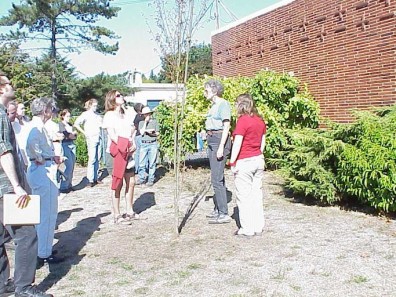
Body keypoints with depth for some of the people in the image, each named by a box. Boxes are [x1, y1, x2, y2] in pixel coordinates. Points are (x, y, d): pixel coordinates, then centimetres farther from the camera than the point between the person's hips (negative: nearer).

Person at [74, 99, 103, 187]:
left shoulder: (97, 114, 15)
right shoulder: (86, 114, -2)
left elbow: (101, 125, 29)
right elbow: (76, 124, -6)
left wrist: (101, 125, 5)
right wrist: (84, 133, -7)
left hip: (99, 138, 6)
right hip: (91, 139, -6)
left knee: (97, 159, 8)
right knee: (92, 159, -8)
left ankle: (95, 178, 15)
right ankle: (90, 180, -5)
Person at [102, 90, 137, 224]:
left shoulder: (125, 115, 16)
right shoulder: (109, 115, -5)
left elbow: (132, 132, 14)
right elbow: (112, 135, -15)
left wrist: (133, 145, -4)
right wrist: (124, 147, -22)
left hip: (128, 153, 7)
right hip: (116, 153, -7)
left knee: (131, 182, 10)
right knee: (118, 184, -3)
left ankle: (130, 212, 23)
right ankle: (117, 216, 4)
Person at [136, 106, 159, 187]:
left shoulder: (154, 121, 9)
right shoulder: (141, 122, 11)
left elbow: (157, 133, 9)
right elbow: (141, 132, -3)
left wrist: (152, 133, -11)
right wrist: (146, 122, -4)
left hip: (153, 144, -1)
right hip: (144, 144, 1)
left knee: (152, 163, 0)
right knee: (141, 163, -1)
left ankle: (151, 179, 6)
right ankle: (141, 178, 10)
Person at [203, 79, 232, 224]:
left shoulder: (223, 104, -11)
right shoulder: (214, 105, 16)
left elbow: (226, 127, -17)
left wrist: (221, 147, -21)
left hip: (219, 141, -10)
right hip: (212, 141, 10)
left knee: (217, 178, -10)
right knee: (217, 177, 14)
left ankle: (224, 214, -6)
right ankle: (218, 209, 22)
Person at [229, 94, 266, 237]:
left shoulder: (243, 120, -14)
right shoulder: (260, 121, 9)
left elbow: (237, 143, -17)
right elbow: (263, 142, 13)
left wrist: (232, 162, -12)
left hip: (244, 162, -7)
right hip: (258, 160, 8)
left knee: (244, 196, 1)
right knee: (256, 193, 13)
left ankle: (247, 229, 6)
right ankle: (258, 226, 19)